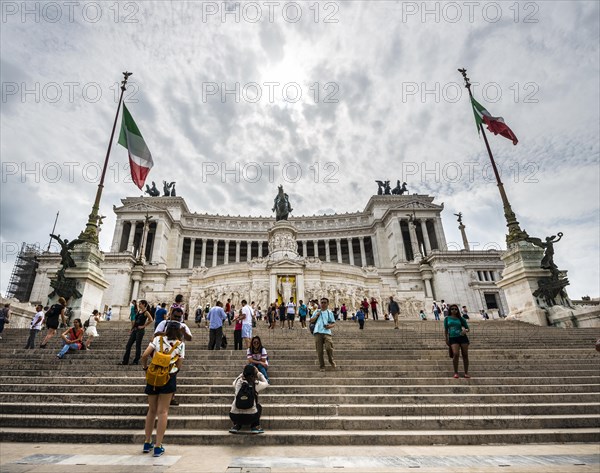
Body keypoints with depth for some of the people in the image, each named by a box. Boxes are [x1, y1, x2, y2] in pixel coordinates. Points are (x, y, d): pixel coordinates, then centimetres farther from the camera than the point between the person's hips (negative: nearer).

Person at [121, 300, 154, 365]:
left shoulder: (146, 312, -10)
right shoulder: (138, 311, 13)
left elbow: (151, 320, -24)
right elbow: (135, 321, 19)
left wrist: (143, 326, -17)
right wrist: (131, 329, 14)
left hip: (140, 330, -8)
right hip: (134, 330, 8)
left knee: (138, 346, 0)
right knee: (128, 345, 7)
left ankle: (136, 361, 11)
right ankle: (125, 361, 14)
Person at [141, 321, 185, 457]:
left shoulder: (157, 339, -1)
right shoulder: (180, 344, -3)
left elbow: (145, 355, -9)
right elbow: (179, 365, -1)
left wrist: (144, 366, 9)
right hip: (169, 378, -2)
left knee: (152, 410, 18)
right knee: (162, 411, 4)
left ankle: (147, 443, 27)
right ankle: (158, 446, 6)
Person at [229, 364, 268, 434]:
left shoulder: (238, 382, -1)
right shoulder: (256, 383, -6)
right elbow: (266, 383, 17)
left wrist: (243, 373, 24)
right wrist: (258, 372, 21)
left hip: (234, 417, 2)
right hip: (250, 417, -2)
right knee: (259, 407, 30)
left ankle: (236, 426, 21)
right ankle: (255, 427, 16)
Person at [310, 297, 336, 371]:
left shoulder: (329, 312, 14)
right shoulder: (316, 311, 18)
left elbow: (333, 323, 11)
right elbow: (311, 321, 15)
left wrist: (330, 326, -10)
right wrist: (316, 315, 1)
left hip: (327, 332, -1)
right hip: (318, 332, 2)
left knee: (329, 348, -16)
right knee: (319, 351, 0)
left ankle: (331, 361, 13)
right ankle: (321, 366, 13)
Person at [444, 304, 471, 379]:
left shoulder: (460, 319, 8)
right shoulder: (447, 319, 7)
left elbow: (467, 328, 10)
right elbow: (446, 330, 9)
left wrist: (465, 330, -13)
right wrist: (447, 340, 6)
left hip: (462, 337, 2)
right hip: (453, 338, -2)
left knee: (465, 355, 2)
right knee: (456, 354, -16)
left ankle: (466, 372, 14)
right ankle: (456, 372, -5)